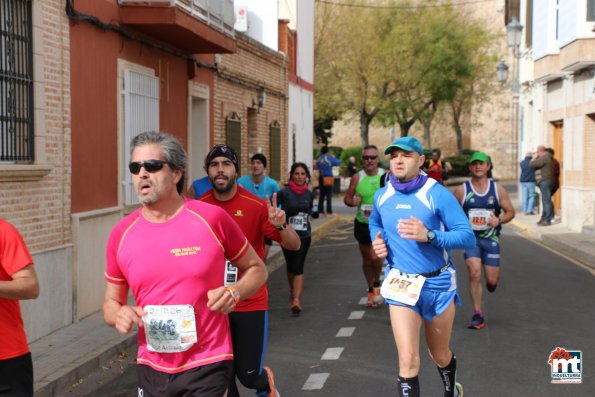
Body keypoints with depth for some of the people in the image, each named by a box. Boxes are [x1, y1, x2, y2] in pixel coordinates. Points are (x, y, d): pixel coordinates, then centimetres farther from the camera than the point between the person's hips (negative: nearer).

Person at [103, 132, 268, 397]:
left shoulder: (212, 218, -8)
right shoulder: (121, 234, 0)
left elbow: (256, 268, 5)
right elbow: (111, 301, 12)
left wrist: (234, 293, -14)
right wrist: (118, 315, -10)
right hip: (151, 369, 4)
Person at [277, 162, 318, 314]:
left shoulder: (309, 194, 4)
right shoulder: (284, 192, -8)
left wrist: (315, 213, 6)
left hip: (304, 235, 1)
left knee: (298, 267, -8)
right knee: (291, 266, 14)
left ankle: (296, 300, -15)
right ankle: (292, 290, 41)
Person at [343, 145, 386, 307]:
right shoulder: (357, 178, -2)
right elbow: (347, 198, 4)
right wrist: (352, 202, -17)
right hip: (362, 224, 2)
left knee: (375, 257, -17)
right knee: (366, 259, 13)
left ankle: (377, 284, 11)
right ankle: (370, 289, 33)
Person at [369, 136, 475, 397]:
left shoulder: (437, 194, -14)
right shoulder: (381, 196, 0)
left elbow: (468, 236, -17)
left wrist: (429, 235, -31)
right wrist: (376, 241, 2)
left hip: (438, 282, -1)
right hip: (401, 284, 2)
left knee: (440, 355, 20)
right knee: (408, 360, -13)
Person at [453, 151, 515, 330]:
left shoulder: (498, 189, 2)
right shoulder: (461, 190, -3)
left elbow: (510, 212, 7)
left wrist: (499, 219, -12)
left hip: (491, 238, 2)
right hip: (470, 238, -1)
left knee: (492, 280, 2)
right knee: (474, 274, -18)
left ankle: (492, 281, 43)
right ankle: (477, 315, -7)